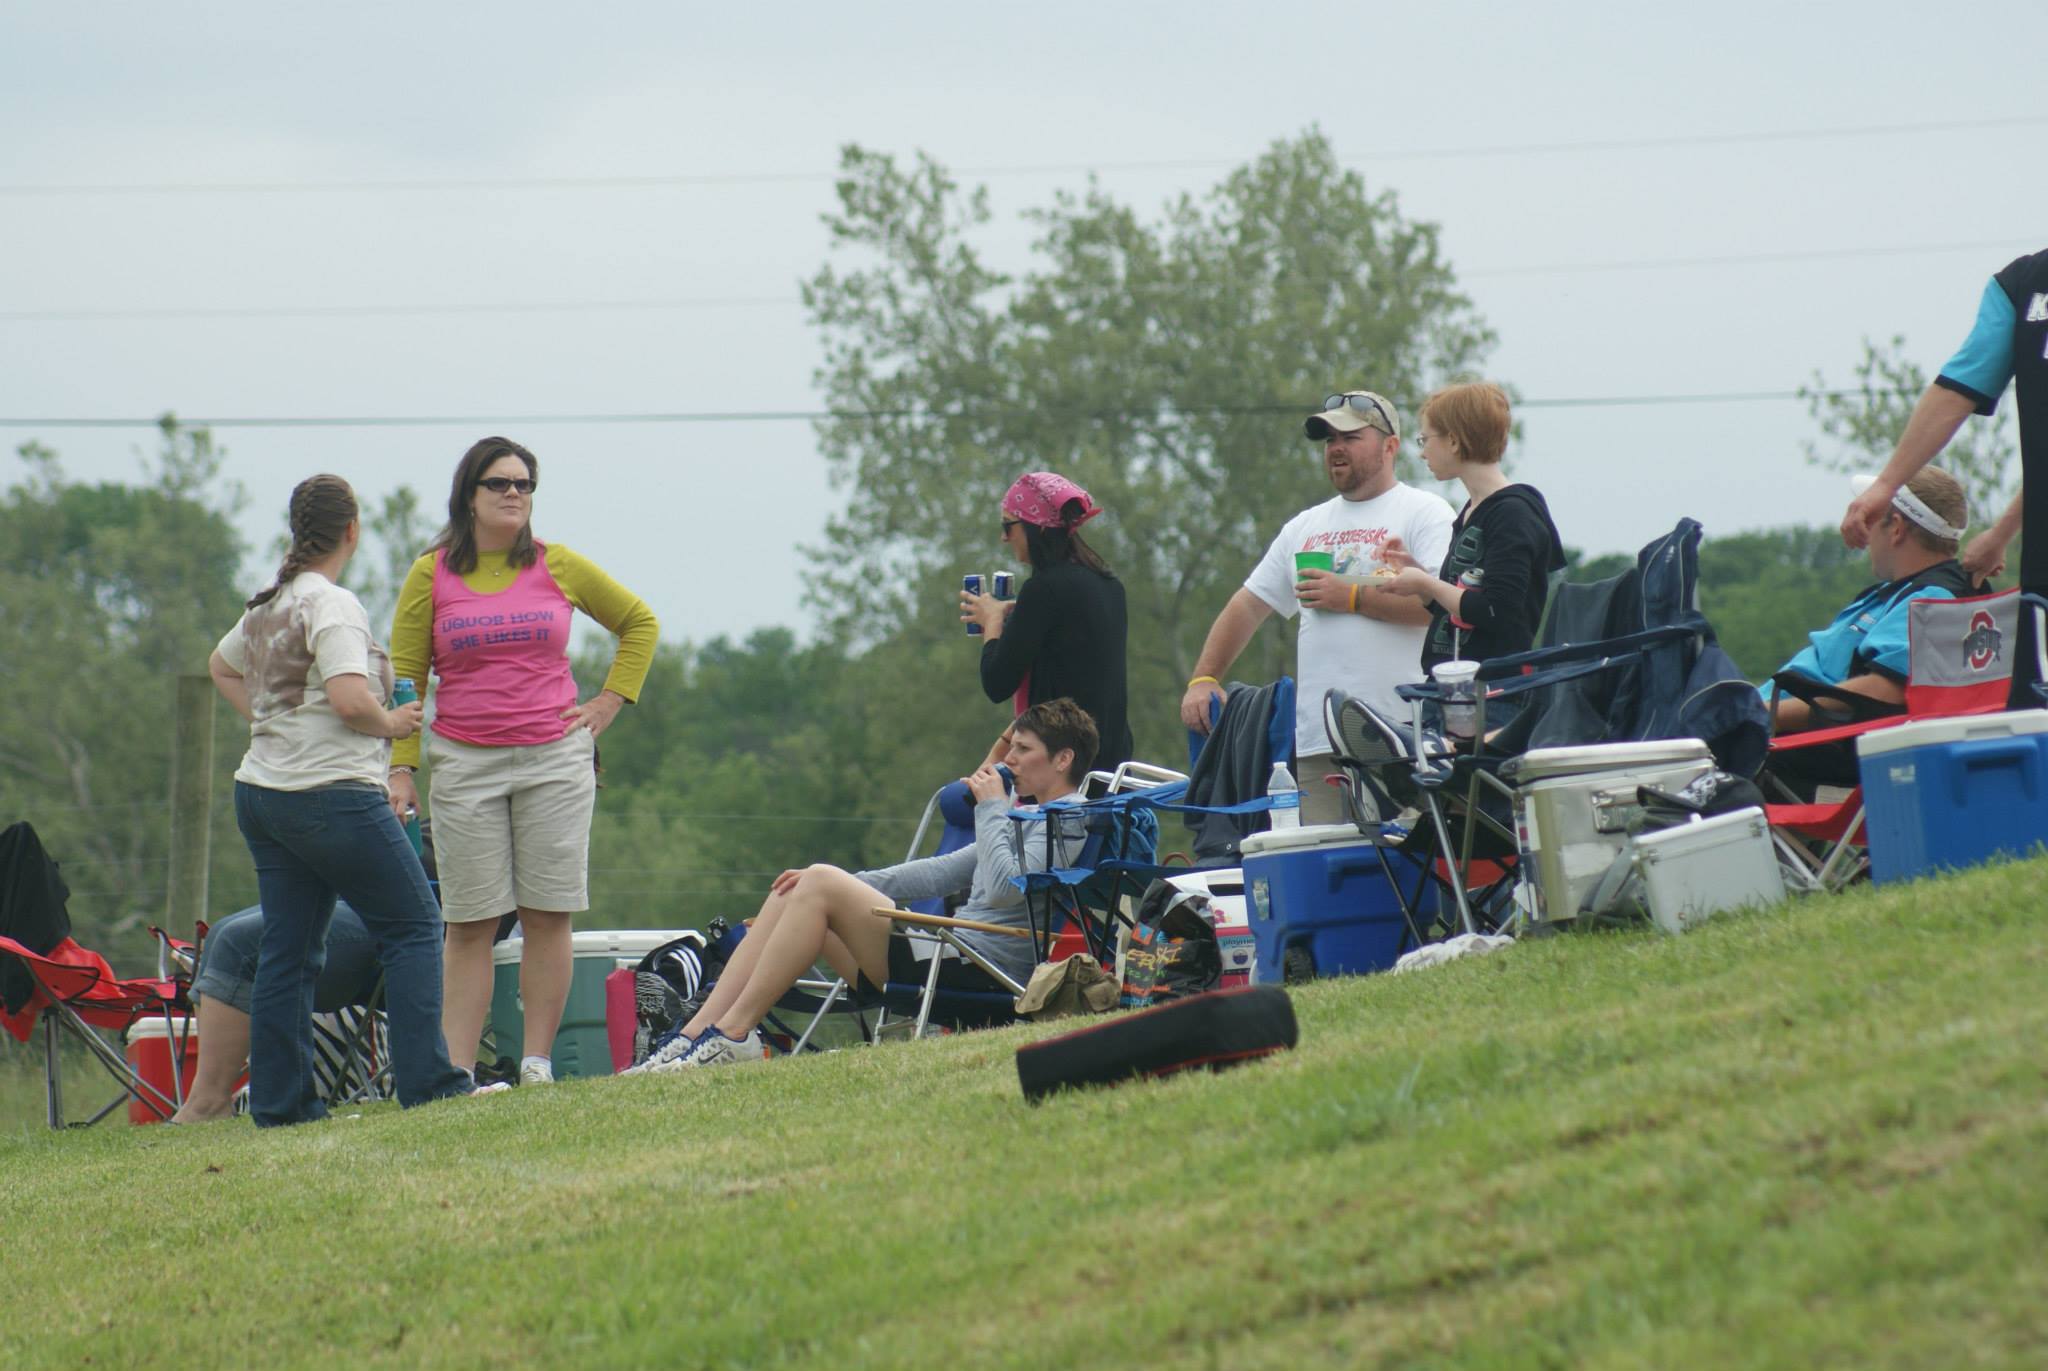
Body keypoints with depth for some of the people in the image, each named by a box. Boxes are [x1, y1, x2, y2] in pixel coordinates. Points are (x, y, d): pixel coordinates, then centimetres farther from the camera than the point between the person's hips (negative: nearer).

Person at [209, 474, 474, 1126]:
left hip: (260, 795, 9)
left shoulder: (268, 604, 14)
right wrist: (392, 724, -7)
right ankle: (426, 1080, -4)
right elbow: (350, 699, -25)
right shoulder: (332, 606, -13)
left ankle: (278, 1099, 7)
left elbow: (221, 665, 32)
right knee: (412, 927, 0)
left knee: (288, 949, 9)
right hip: (331, 796, -9)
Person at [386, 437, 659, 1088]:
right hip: (464, 763, -1)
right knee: (468, 924, -3)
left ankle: (537, 1064, 3)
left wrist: (609, 702, 9)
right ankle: (455, 1075, -5)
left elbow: (639, 622, 20)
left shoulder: (559, 567, 6)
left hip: (554, 759, 1)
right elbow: (404, 678, 5)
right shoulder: (430, 576, 5)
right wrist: (401, 769, -3)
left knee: (548, 914, -2)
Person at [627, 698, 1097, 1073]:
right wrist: (849, 885, 18)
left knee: (820, 885, -19)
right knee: (792, 896, 7)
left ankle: (733, 1033, -19)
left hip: (970, 971, -11)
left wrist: (991, 808, -9)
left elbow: (1002, 887, -23)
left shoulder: (1067, 827, -7)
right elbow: (945, 871, 26)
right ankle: (694, 1034, -4)